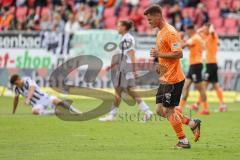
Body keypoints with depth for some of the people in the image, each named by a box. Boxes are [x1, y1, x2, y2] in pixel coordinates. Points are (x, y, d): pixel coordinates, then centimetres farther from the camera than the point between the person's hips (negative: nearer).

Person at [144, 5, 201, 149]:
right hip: (165, 79, 10)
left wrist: (159, 54, -20)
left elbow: (178, 54, -24)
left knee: (168, 111, -4)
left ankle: (183, 141, 7)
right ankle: (192, 123, 17)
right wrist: (159, 64, 12)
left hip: (173, 79, -10)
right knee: (160, 110, 10)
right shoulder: (161, 32, 14)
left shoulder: (170, 32, -17)